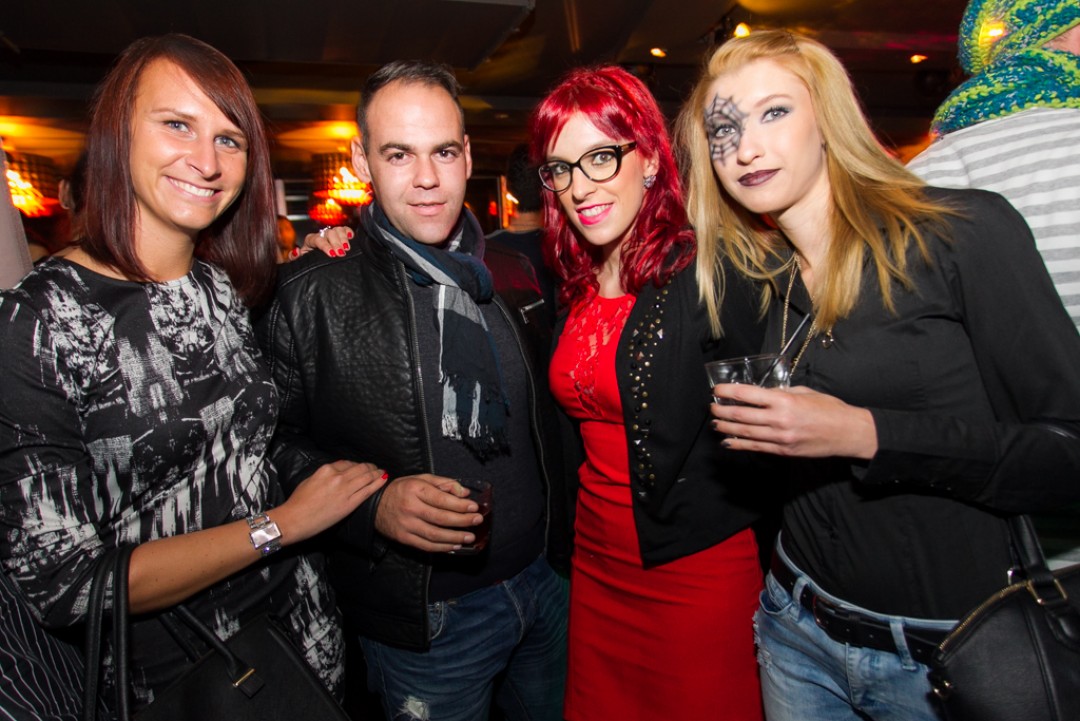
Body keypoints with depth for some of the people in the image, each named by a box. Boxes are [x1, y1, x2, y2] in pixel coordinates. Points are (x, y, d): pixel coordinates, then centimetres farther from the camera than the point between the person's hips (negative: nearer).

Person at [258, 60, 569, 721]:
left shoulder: (513, 275, 1)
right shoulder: (311, 295, -14)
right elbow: (278, 446, -9)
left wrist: (564, 542, 7)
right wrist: (374, 504, -24)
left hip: (545, 582, 5)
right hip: (424, 618, -4)